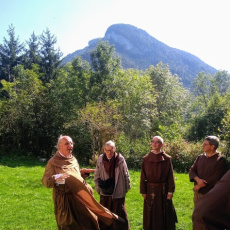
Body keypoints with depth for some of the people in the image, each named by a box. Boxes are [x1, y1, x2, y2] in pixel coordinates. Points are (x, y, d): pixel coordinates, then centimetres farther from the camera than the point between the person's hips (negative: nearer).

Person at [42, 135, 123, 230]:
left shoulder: (73, 159, 8)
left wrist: (83, 172, 5)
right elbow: (45, 180, -18)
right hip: (65, 200, -5)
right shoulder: (53, 162, -12)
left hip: (79, 198, 5)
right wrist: (56, 178, -36)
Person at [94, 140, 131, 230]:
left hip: (118, 191, -2)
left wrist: (127, 187, 5)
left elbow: (126, 174, -2)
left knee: (119, 214, 8)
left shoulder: (120, 159, -13)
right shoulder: (100, 159, -6)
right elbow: (97, 175, 5)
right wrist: (98, 188, 7)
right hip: (105, 192, 3)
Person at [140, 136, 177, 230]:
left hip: (163, 190, -1)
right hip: (150, 190, 1)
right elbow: (143, 177, 0)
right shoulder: (146, 159, -1)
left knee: (165, 214, 8)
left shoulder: (167, 159, -3)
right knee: (151, 214, 9)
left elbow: (170, 176, -3)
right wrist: (143, 191, -2)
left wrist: (170, 191, -6)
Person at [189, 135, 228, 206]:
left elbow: (216, 178, -17)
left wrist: (200, 185, -13)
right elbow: (191, 170, 6)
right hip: (197, 192, 6)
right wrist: (198, 179, -15)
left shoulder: (220, 160, -11)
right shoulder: (200, 157, 8)